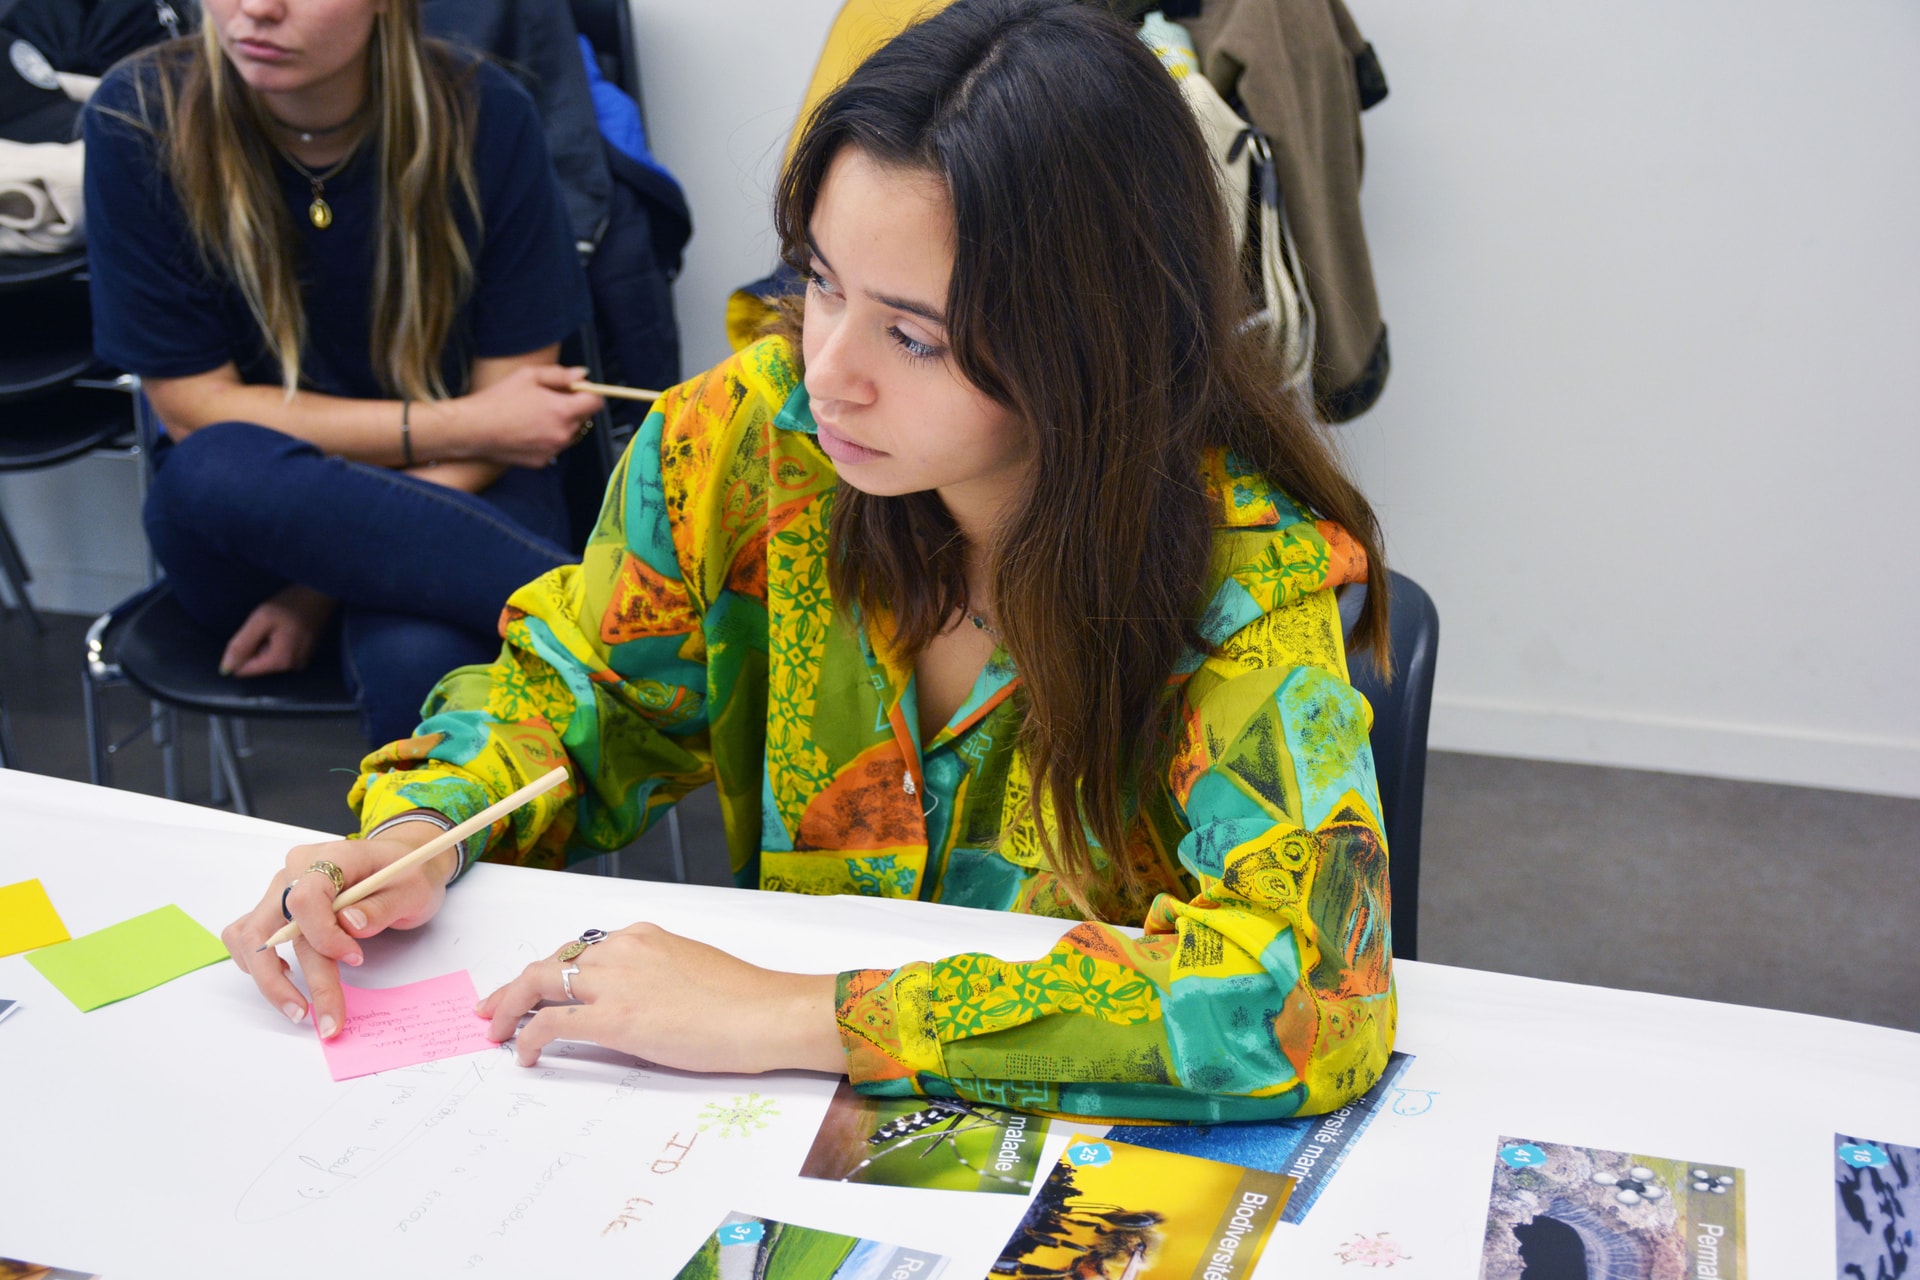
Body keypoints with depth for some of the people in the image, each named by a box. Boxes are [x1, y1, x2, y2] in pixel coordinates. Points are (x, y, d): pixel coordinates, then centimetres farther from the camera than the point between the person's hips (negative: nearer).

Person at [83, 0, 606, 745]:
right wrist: (460, 426, -16)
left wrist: (336, 571, -17)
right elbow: (194, 408, -9)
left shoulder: (481, 116, -12)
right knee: (222, 467, -35)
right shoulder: (140, 119, -12)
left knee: (418, 661, -36)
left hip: (459, 490, -2)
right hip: (235, 519, 2)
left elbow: (515, 392, -7)